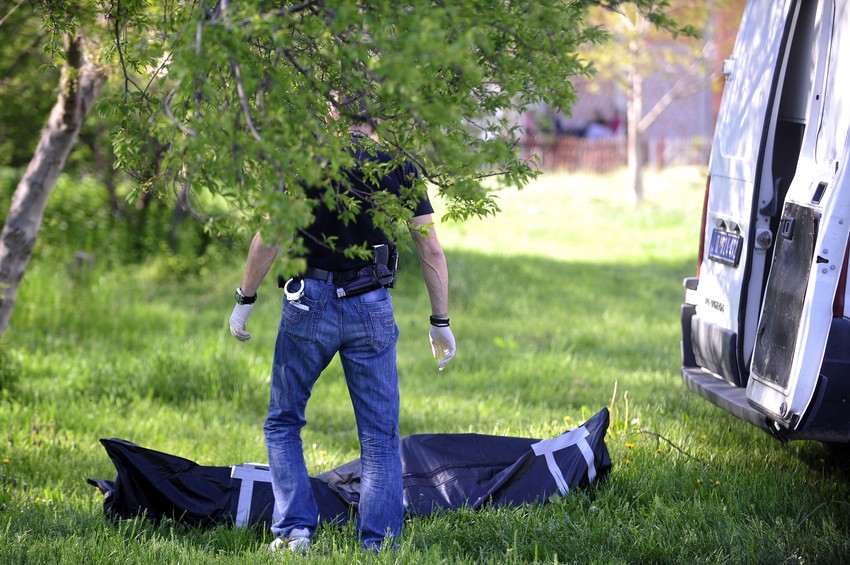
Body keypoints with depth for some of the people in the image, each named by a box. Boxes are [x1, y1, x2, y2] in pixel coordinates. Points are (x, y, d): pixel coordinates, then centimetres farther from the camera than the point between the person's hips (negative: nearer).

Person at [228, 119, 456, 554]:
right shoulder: (399, 166, 2)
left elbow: (268, 238, -7)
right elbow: (430, 249, 1)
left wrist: (245, 300, 3)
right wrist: (441, 322, 7)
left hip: (309, 305, -1)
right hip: (371, 310, 1)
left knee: (283, 423, 14)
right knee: (380, 435, 8)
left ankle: (294, 531, 5)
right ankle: (378, 543, 5)